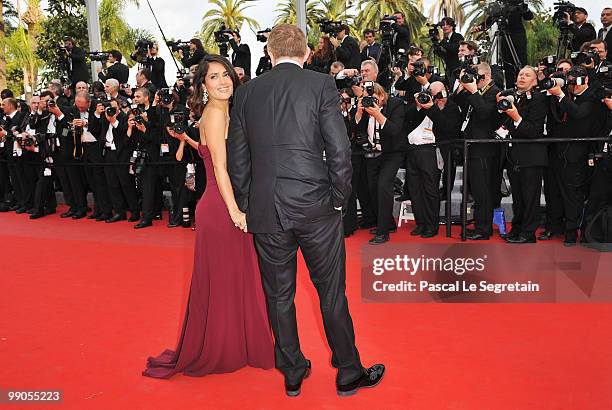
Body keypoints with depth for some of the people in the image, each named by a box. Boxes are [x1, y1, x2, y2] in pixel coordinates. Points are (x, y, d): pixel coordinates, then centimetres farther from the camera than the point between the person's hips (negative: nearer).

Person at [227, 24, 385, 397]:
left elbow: (237, 159, 7)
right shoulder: (321, 84, -3)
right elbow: (339, 149, -10)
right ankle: (349, 373, 26)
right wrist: (339, 198, 2)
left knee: (279, 296, 15)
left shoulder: (247, 92, 6)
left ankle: (293, 374, 30)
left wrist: (246, 206, 14)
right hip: (316, 206, -2)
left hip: (266, 211, 3)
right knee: (332, 293, 11)